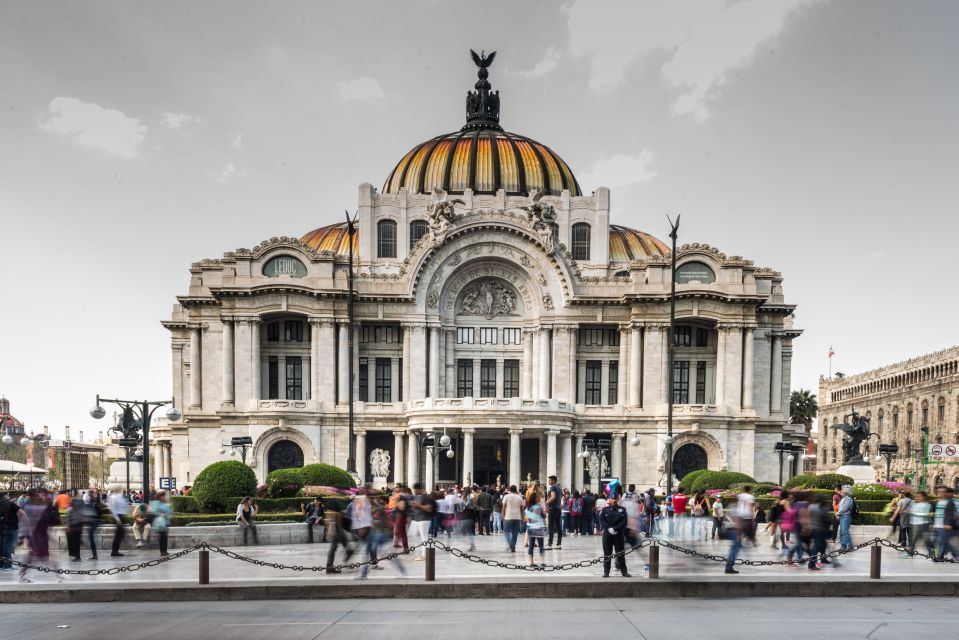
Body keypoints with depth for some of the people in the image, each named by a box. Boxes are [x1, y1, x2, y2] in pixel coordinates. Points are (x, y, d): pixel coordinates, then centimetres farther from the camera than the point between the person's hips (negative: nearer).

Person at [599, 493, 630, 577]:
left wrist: (615, 528, -15)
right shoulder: (605, 510, 6)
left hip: (619, 534, 0)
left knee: (620, 553, 3)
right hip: (607, 534, 0)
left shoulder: (622, 510, 5)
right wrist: (609, 528, -17)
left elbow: (624, 521, -5)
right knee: (607, 554, 4)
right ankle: (606, 572, 9)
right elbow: (601, 521, -3)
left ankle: (624, 571, 10)